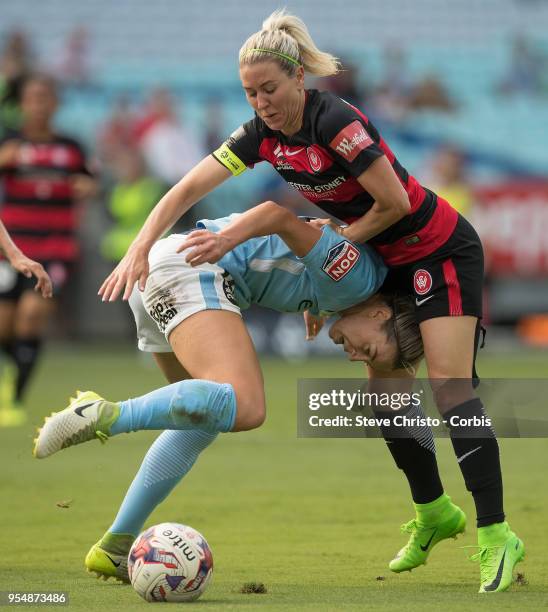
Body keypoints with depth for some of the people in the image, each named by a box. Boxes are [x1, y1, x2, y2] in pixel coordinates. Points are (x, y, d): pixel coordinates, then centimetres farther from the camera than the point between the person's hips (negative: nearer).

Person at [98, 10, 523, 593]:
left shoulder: (335, 121, -28)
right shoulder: (262, 135, -6)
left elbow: (394, 202, -23)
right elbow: (186, 190, -9)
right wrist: (138, 249, -21)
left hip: (442, 250, -8)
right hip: (389, 260, 8)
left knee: (450, 386, -17)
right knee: (384, 391, 9)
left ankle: (495, 535, -18)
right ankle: (434, 513, 26)